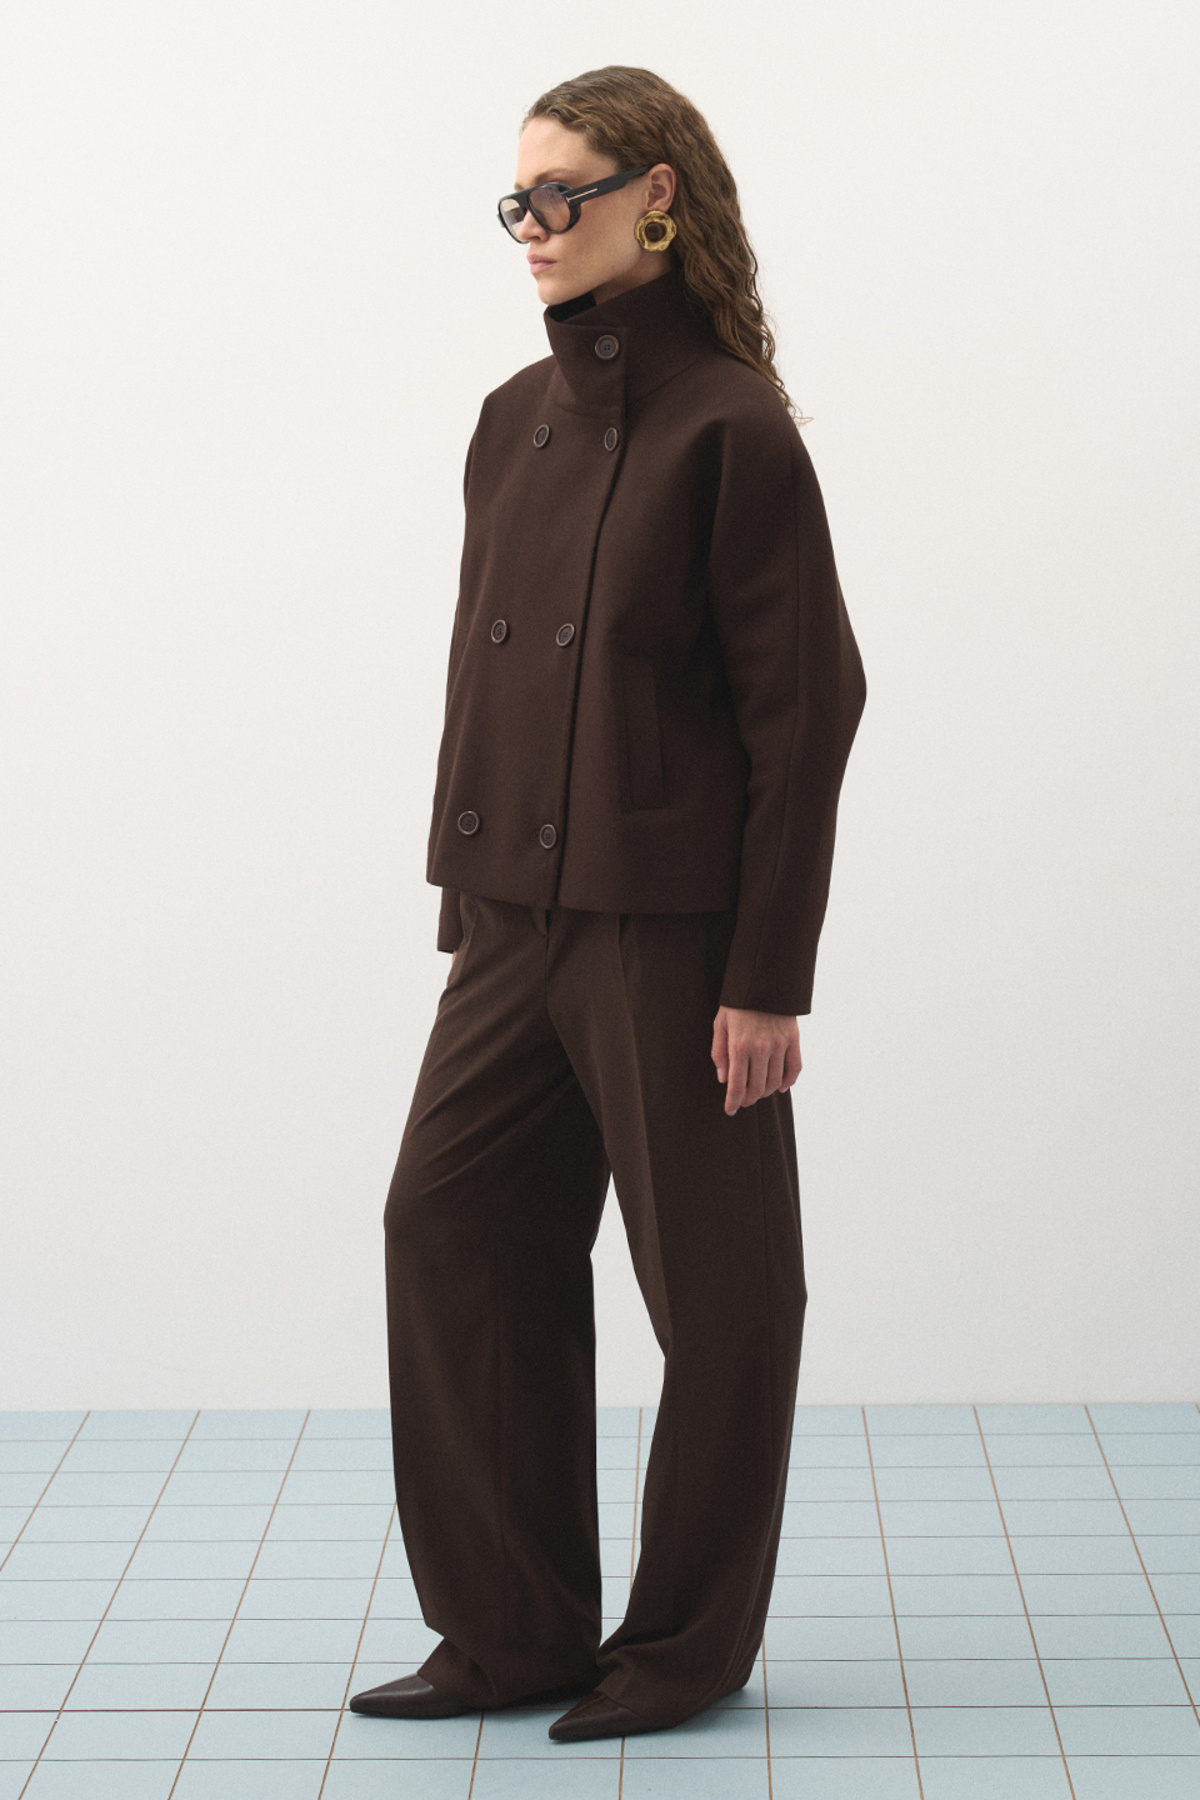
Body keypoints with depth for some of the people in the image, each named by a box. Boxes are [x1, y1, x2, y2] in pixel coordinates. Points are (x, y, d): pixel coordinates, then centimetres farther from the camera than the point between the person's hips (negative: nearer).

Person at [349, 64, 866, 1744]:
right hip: (520, 917, 7)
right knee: (451, 1224, 7)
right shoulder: (516, 422, 10)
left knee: (712, 1280, 5)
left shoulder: (733, 430, -11)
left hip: (678, 927, -7)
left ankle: (689, 1642, 21)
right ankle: (515, 1630, 19)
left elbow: (804, 715, -12)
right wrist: (461, 897, 12)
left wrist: (769, 979, -14)